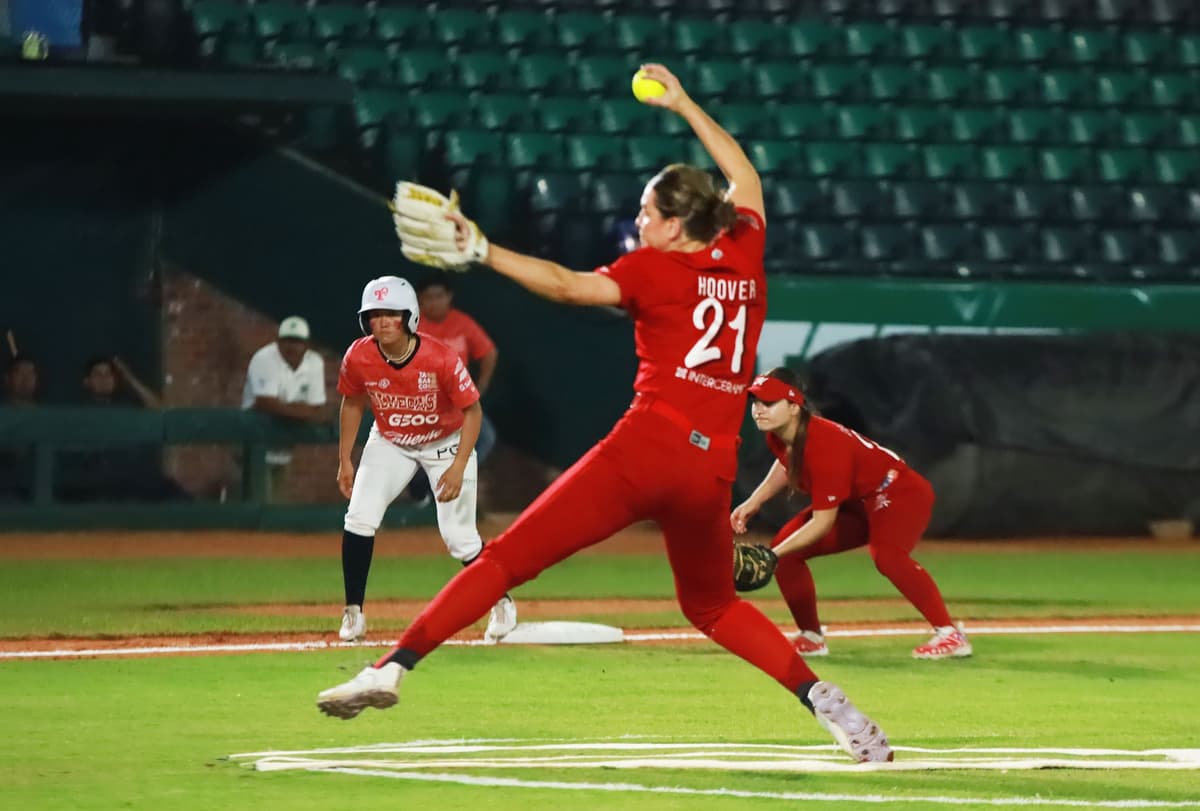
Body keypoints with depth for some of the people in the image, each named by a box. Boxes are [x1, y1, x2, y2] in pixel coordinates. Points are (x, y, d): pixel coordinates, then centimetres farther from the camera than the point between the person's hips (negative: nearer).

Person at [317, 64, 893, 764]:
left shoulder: (656, 269, 1)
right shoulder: (744, 254, 14)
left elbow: (566, 285, -14)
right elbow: (746, 178, 33)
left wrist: (481, 251, -16)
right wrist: (683, 106, 40)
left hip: (646, 449, -5)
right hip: (712, 470, 5)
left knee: (508, 558, -5)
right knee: (713, 605, 27)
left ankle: (394, 667, -16)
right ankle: (820, 697, 9)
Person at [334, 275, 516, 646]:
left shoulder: (441, 359, -31)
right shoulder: (358, 358, -21)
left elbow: (472, 410, -20)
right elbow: (353, 403, 0)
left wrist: (459, 468, -27)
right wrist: (344, 461, 0)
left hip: (446, 443, -3)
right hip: (390, 443, 3)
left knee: (459, 536, -6)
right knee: (359, 518, -15)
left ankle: (502, 603, 20)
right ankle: (353, 613, -4)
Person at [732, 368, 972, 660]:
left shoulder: (824, 445, -34)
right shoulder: (777, 435, -10)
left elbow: (823, 522, -31)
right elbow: (787, 465, 16)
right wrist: (754, 502, 2)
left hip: (902, 493, -9)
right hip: (857, 503, 10)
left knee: (886, 554, -38)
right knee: (785, 549, 2)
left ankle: (949, 635, -34)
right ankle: (811, 638, 16)